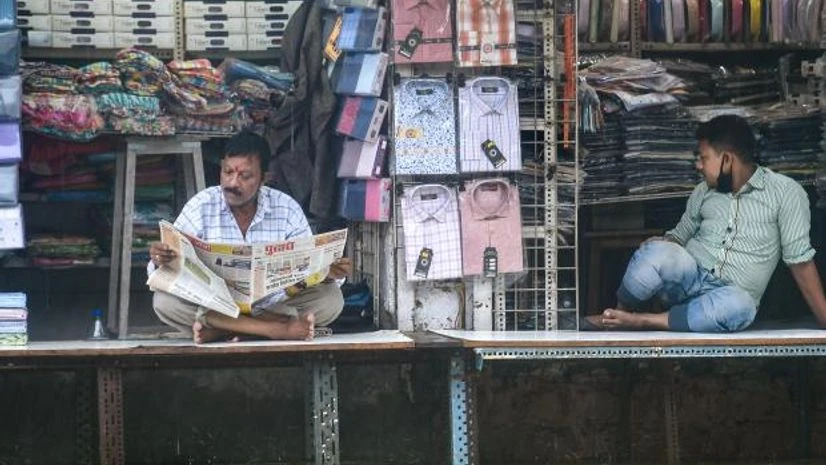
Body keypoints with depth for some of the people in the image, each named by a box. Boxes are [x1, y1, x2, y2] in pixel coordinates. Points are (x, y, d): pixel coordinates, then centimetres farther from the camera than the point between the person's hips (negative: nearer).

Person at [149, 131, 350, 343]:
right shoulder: (200, 207, -1)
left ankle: (220, 329, -28)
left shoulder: (287, 210, 2)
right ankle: (277, 329, -35)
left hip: (273, 306, 1)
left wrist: (327, 273, -24)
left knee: (331, 297, -23)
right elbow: (175, 266, -5)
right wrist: (161, 263, -30)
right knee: (164, 299, -29)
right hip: (214, 306, -1)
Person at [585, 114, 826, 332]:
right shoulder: (703, 191, 10)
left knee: (740, 306, -41)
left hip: (728, 297, -2)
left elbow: (800, 260, -4)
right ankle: (620, 314, -7)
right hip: (688, 279, 2)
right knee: (656, 252, -33)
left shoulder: (785, 192, -3)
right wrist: (658, 250, -4)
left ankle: (638, 322, -27)